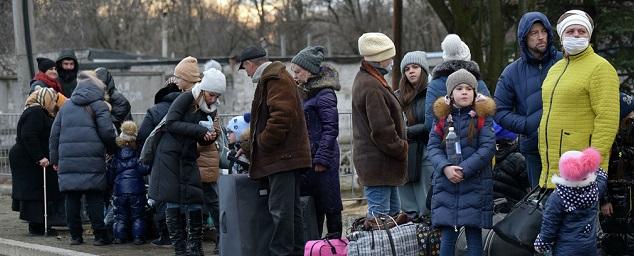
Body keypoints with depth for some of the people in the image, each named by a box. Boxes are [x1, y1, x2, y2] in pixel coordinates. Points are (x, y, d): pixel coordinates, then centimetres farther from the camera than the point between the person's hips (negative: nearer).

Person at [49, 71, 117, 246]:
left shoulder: (66, 106, 17)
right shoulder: (99, 105, 2)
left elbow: (54, 134, 16)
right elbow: (107, 132, -8)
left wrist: (55, 159, 20)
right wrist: (112, 150, 10)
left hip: (67, 160, 4)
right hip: (92, 159, -4)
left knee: (72, 199, 6)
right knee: (95, 199, 0)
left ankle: (75, 235, 9)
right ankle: (100, 236, 1)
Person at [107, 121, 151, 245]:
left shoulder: (116, 154, 4)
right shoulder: (138, 152, -5)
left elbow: (110, 172, 8)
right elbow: (145, 169, -12)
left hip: (119, 189, 2)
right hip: (136, 189, -2)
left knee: (120, 216, 11)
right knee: (138, 216, 6)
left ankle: (119, 237, 8)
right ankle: (138, 237, 3)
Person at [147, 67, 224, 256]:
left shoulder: (208, 109, 7)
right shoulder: (186, 99, -10)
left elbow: (202, 141, 11)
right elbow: (171, 123, -19)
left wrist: (209, 137, -12)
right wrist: (199, 130, -23)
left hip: (188, 159, 6)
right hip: (169, 155, -5)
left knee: (195, 201, -3)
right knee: (173, 202, -4)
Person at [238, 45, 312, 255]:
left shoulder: (275, 80, -12)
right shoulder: (276, 78, 22)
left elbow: (281, 116, -23)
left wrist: (263, 142, -14)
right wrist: (251, 147, 27)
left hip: (282, 157, -11)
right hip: (286, 157, 11)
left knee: (280, 210, -10)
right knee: (291, 209, 13)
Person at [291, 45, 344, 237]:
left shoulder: (325, 94, -12)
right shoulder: (304, 92, 14)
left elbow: (330, 129, -16)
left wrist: (321, 159, -18)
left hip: (323, 157, -9)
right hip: (306, 157, 9)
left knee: (329, 202, -1)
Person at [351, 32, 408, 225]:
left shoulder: (364, 80, 16)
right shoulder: (372, 88, -19)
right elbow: (382, 130, -22)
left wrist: (399, 147, 16)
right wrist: (402, 149, -10)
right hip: (378, 164, -11)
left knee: (394, 213, 15)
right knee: (379, 216, -9)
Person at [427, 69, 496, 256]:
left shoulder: (483, 117, 0)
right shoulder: (442, 116, 7)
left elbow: (488, 148, -8)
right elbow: (433, 146, 2)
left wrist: (464, 170, -15)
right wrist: (445, 168, -15)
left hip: (475, 185, -2)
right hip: (446, 186, 2)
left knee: (473, 233, 2)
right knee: (448, 235, 4)